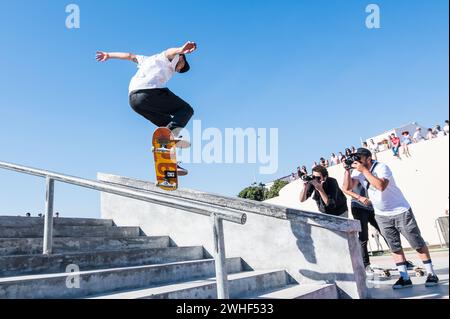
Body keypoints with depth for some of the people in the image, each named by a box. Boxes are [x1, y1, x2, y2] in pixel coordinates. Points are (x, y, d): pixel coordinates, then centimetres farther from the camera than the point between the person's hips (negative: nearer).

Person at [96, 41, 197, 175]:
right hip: (151, 91, -7)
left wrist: (109, 55, 54)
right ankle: (171, 132, -25)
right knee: (186, 110, 6)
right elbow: (170, 51, -6)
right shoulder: (172, 58, 17)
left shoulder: (149, 59, 38)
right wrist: (181, 49, -29)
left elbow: (130, 56, 43)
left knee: (166, 124, 17)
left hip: (133, 98, 7)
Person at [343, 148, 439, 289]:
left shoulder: (381, 167, -22)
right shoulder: (358, 171, -4)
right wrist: (347, 170, -20)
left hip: (401, 211, -6)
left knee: (417, 243, 4)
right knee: (395, 247, 7)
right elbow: (347, 187, -11)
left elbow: (381, 186, -40)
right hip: (381, 215, 6)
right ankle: (405, 278, 13)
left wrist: (364, 170, -36)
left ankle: (431, 274, 17)